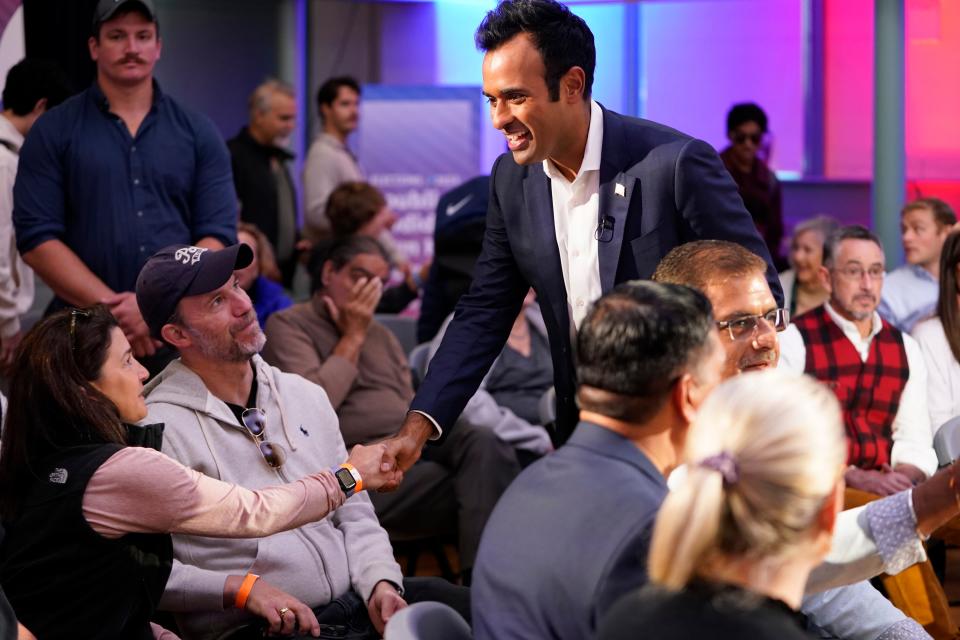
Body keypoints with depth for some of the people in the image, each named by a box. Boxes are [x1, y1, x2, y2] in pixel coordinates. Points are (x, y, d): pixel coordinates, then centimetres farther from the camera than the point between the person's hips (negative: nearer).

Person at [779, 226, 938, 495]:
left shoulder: (905, 349, 15)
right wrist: (854, 478, -20)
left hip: (887, 490, 5)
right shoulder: (793, 342, -2)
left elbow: (915, 441, 11)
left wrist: (904, 477, -11)